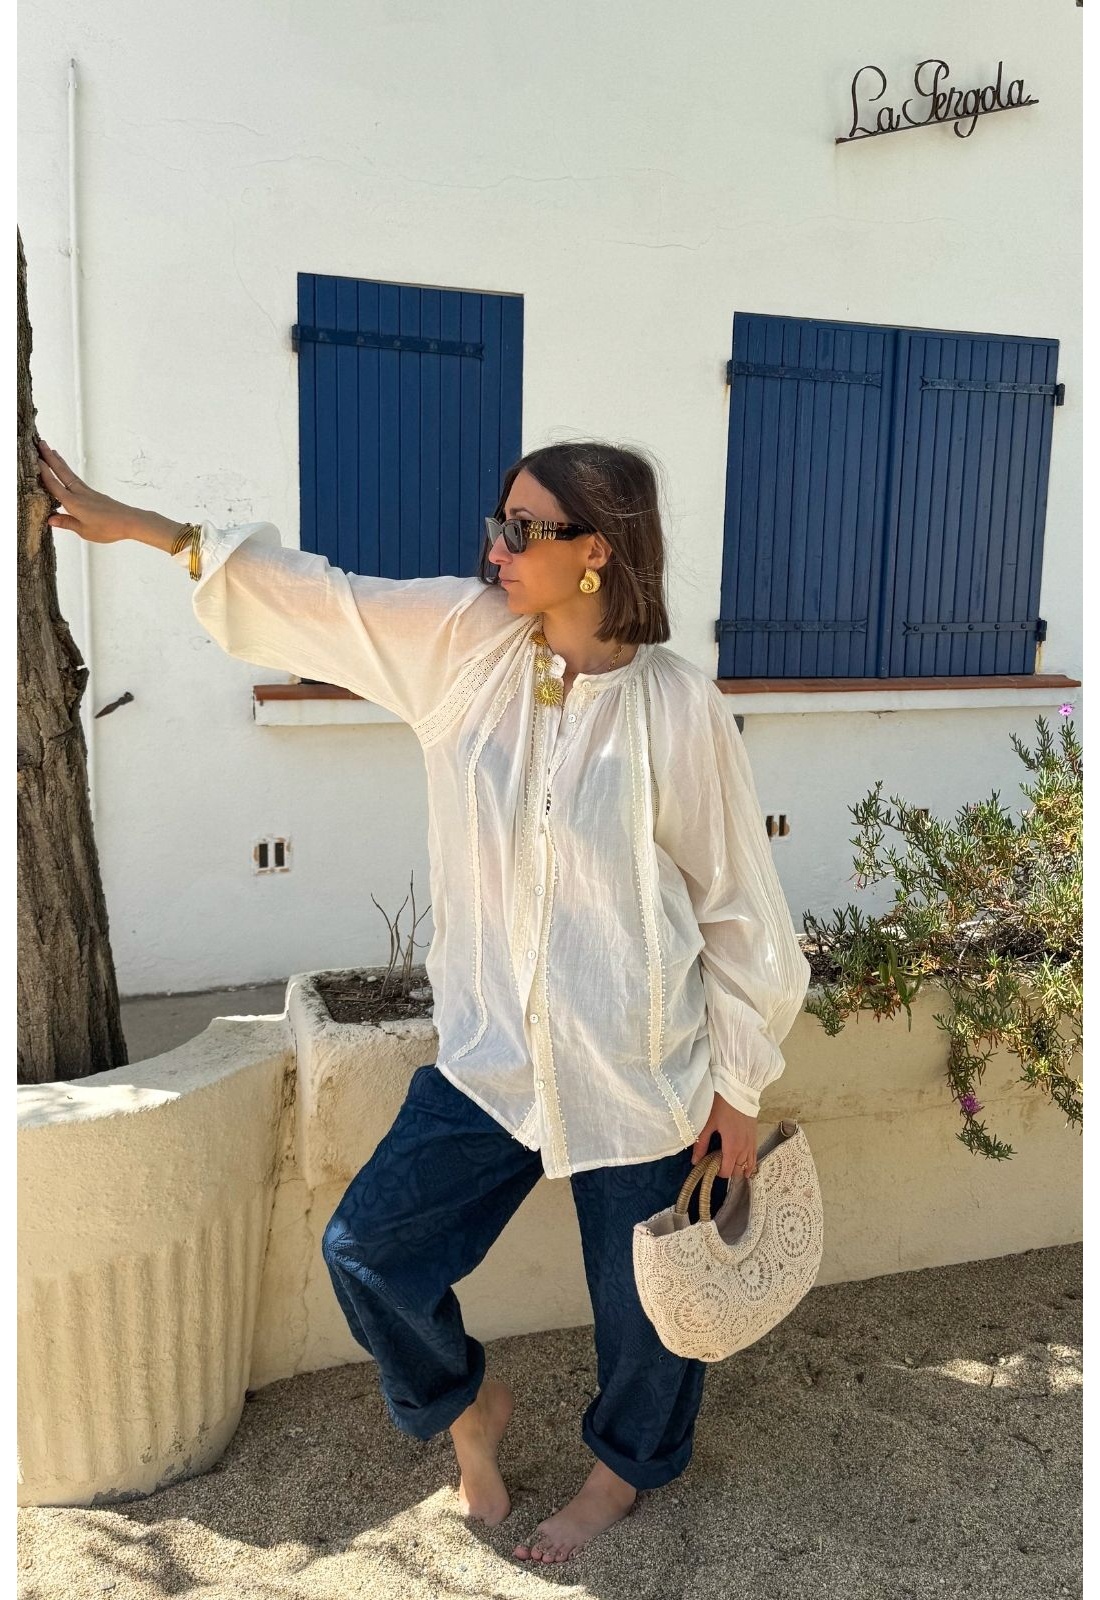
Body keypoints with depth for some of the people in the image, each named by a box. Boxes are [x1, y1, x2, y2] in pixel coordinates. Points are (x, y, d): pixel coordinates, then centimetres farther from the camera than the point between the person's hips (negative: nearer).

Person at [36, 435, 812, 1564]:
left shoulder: (679, 707, -15)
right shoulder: (464, 638, -4)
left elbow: (738, 906, -8)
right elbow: (313, 594, 1)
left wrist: (738, 1089, -4)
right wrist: (129, 524, 2)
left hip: (641, 1075, -3)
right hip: (492, 1051, 4)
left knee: (640, 1295, 15)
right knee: (367, 1247, 6)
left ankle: (628, 1464, 49)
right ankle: (467, 1406, 38)